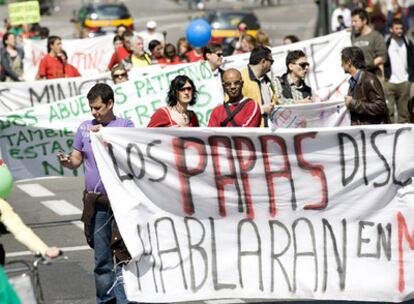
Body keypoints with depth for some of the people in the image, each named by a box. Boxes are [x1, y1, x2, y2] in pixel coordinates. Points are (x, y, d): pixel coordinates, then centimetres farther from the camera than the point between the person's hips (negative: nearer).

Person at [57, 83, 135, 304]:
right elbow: (77, 160, 11)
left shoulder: (125, 126, 1)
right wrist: (66, 161, -10)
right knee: (101, 257, 7)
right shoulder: (84, 128, 10)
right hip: (96, 201, 3)